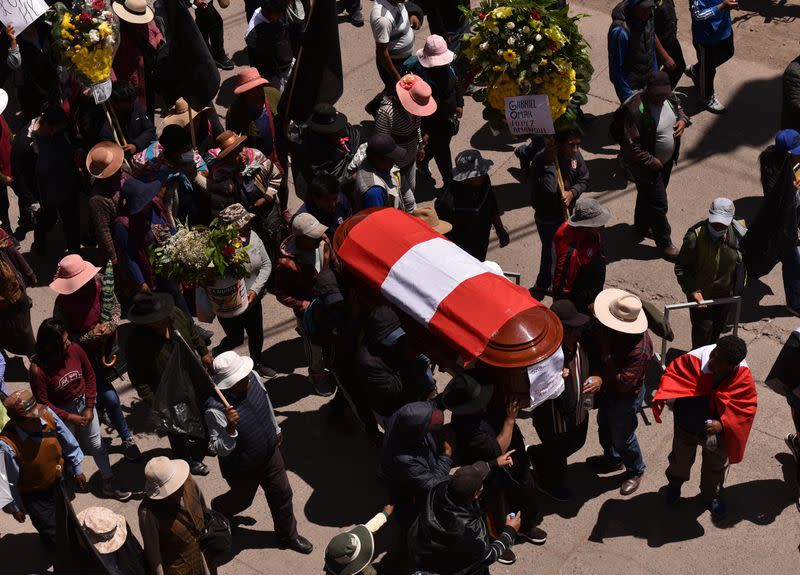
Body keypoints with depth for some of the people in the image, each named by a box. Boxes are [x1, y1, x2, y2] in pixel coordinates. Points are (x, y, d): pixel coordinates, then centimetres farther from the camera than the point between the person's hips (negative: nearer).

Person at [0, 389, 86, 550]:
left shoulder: (47, 414, -28)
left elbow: (69, 443, -9)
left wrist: (77, 470, 4)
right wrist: (15, 508, -8)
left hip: (58, 482, 4)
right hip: (34, 496, -4)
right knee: (52, 534, 11)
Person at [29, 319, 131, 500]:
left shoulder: (75, 350, -21)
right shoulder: (38, 369, -30)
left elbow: (90, 376, -4)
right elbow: (43, 404, -19)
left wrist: (89, 408, -6)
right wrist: (71, 418, -17)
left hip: (84, 402, 3)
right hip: (62, 411, -3)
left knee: (97, 444, 12)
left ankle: (108, 485, 30)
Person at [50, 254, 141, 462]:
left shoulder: (101, 283, -18)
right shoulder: (62, 304, -27)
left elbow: (116, 306, 0)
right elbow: (66, 339, -20)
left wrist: (112, 324, -19)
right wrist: (91, 336, -31)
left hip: (108, 346, 5)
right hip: (87, 356, -4)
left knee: (102, 392, 28)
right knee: (110, 398, -6)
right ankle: (127, 439, 11)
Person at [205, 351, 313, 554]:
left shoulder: (252, 377, -20)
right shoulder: (216, 410, -38)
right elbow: (219, 449, -30)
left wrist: (276, 428, 18)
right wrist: (230, 428, -48)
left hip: (270, 453, 5)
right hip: (242, 468, -5)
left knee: (282, 494, 19)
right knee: (242, 499, 23)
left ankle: (288, 536, 44)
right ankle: (217, 510, 58)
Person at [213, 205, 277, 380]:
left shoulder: (252, 236, -12)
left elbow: (266, 265, -4)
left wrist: (255, 290, -16)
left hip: (253, 299, 5)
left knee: (257, 334, 22)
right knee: (236, 338, 16)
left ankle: (257, 364, 50)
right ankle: (217, 356, 49)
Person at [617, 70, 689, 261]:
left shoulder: (669, 97, -10)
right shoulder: (635, 110, -33)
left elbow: (679, 109, 13)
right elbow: (631, 145, -30)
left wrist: (683, 120, -10)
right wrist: (651, 161, -23)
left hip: (667, 160, 7)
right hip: (646, 165, -7)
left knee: (647, 195, 28)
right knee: (658, 205, 4)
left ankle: (642, 225, 51)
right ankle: (664, 243, 22)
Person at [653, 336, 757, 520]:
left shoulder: (743, 377, -28)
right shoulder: (697, 358, -31)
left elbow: (747, 407, -20)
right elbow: (674, 373, -18)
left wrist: (722, 424, -32)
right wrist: (661, 396, -33)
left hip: (717, 428, 0)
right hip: (687, 425, 0)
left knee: (717, 465, 24)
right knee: (681, 458, 25)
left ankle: (711, 495, 56)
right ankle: (675, 482, 61)